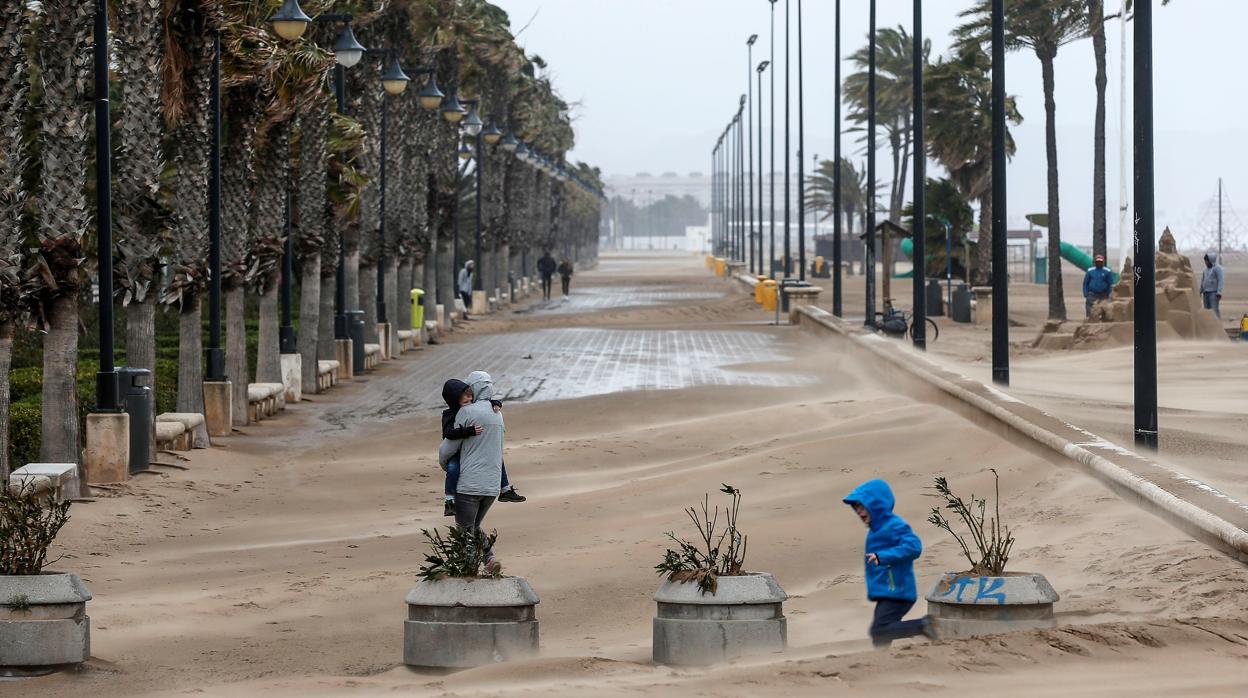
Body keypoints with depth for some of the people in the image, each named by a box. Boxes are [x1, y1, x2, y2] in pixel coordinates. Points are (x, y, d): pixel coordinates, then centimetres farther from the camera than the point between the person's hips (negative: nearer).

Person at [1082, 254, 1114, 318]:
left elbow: (1111, 284, 4)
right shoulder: (1090, 271, 6)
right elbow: (1085, 283, 8)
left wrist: (1108, 295, -3)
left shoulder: (1107, 272, 2)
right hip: (1092, 295, 0)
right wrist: (1086, 295, -1)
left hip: (1103, 295, 0)